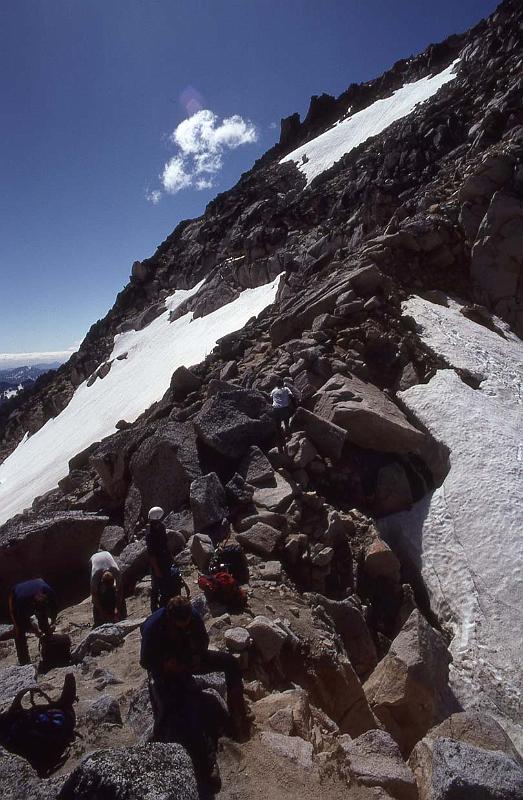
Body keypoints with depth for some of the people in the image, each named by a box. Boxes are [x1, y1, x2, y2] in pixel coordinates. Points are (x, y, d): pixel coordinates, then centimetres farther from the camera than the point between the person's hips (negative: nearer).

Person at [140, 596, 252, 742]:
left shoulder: (193, 617, -20)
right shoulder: (152, 627, -29)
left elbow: (203, 639, 0)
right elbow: (145, 662, -15)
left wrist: (198, 656, -18)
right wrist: (167, 665, -28)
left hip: (188, 659, 3)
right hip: (165, 667, -3)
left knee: (230, 661, -14)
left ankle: (237, 716, -7)